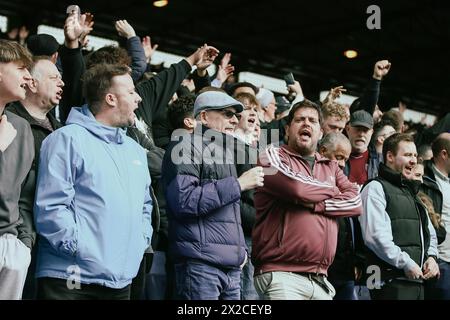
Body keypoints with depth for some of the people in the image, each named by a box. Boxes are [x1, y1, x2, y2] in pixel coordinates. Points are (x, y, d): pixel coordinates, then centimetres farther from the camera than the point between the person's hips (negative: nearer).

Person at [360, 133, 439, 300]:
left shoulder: (411, 192, 25)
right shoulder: (376, 188, -4)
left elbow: (430, 233, 29)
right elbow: (376, 236, -16)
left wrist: (431, 257, 8)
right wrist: (406, 264, -17)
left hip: (417, 279, 8)